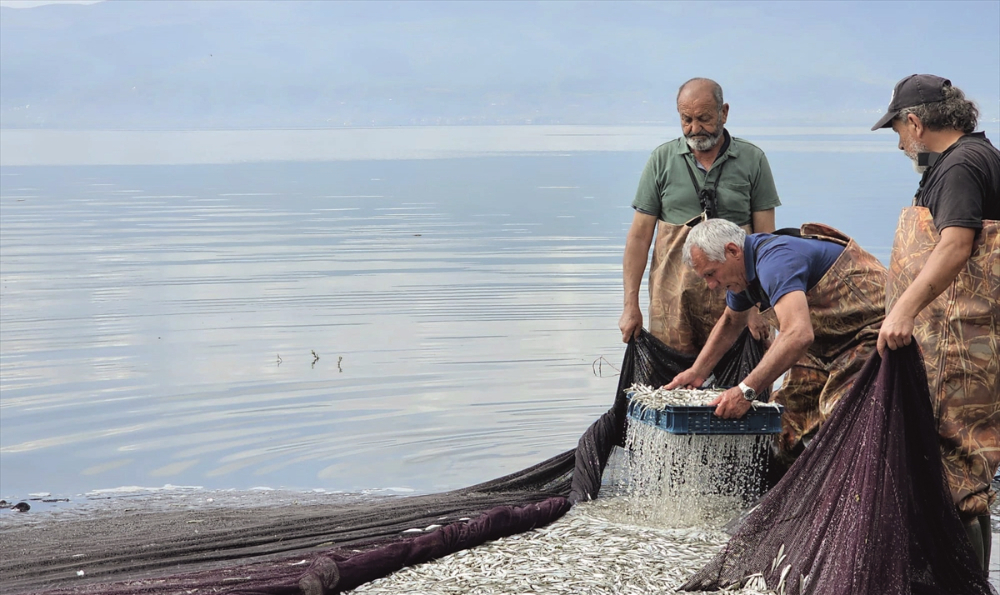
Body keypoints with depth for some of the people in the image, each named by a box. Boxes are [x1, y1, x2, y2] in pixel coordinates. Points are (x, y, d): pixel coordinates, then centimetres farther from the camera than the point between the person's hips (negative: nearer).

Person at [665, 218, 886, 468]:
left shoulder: (775, 260, -28)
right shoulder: (744, 266, 4)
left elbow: (798, 335, -41)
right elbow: (730, 322, 25)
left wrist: (746, 391, -41)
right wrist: (697, 372, 17)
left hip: (869, 330, -10)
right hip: (827, 341, 10)